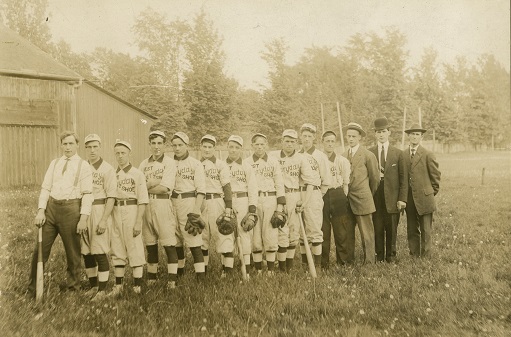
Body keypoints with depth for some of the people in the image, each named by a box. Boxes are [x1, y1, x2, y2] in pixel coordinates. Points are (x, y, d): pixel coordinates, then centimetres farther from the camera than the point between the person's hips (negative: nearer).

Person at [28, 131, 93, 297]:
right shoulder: (54, 163, 11)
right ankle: (33, 288, 21)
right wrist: (40, 211, -2)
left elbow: (87, 194, -6)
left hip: (70, 209, -4)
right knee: (40, 249, 7)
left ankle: (72, 286, 26)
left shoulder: (83, 166, -1)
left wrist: (83, 218, -12)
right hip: (51, 207, 4)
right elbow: (45, 188, 9)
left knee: (72, 251, 7)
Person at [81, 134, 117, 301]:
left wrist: (104, 220, -15)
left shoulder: (107, 169, -6)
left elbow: (111, 197, -9)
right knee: (86, 252, 11)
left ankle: (102, 290, 9)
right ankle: (93, 286, 27)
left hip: (100, 211, -5)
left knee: (100, 252, -4)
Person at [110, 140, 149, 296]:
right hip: (115, 212, 5)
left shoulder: (137, 174, -2)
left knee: (135, 249, -3)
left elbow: (142, 201, -6)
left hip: (132, 211, -4)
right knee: (117, 249, 10)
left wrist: (138, 222, -12)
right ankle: (118, 285, 19)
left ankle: (137, 286, 4)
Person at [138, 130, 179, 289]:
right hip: (146, 205, 5)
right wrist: (154, 183, -9)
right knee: (150, 244, 11)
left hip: (163, 204, -5)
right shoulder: (144, 163, 16)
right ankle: (151, 277, 22)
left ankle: (172, 279, -1)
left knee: (169, 244, -6)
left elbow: (165, 188, -12)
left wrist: (146, 186, -3)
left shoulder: (169, 162, 0)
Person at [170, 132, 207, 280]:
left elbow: (201, 189, -4)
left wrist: (196, 210, -13)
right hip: (172, 202, 4)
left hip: (189, 201, -4)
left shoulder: (195, 164, 0)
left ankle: (200, 275, -8)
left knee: (193, 239, -10)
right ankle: (179, 270, 26)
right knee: (175, 238, 11)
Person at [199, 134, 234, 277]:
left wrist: (228, 207, -11)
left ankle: (227, 268, 0)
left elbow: (226, 187, -4)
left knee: (222, 233, -6)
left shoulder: (220, 164, -1)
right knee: (202, 235, 10)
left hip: (217, 202, -4)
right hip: (200, 203, 5)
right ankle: (202, 268, 21)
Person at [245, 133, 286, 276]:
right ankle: (258, 270, 11)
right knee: (255, 237, 1)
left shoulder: (273, 162, 8)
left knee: (271, 236, -2)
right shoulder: (246, 162, 7)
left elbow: (279, 185, 6)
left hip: (270, 200, 0)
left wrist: (280, 206, -2)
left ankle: (271, 270, 9)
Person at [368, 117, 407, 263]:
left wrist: (402, 198, -4)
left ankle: (391, 255, 21)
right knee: (377, 227, 4)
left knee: (391, 228, 6)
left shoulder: (398, 153, 5)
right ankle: (379, 255, 17)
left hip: (392, 195, 0)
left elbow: (403, 178, 3)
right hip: (375, 194, 0)